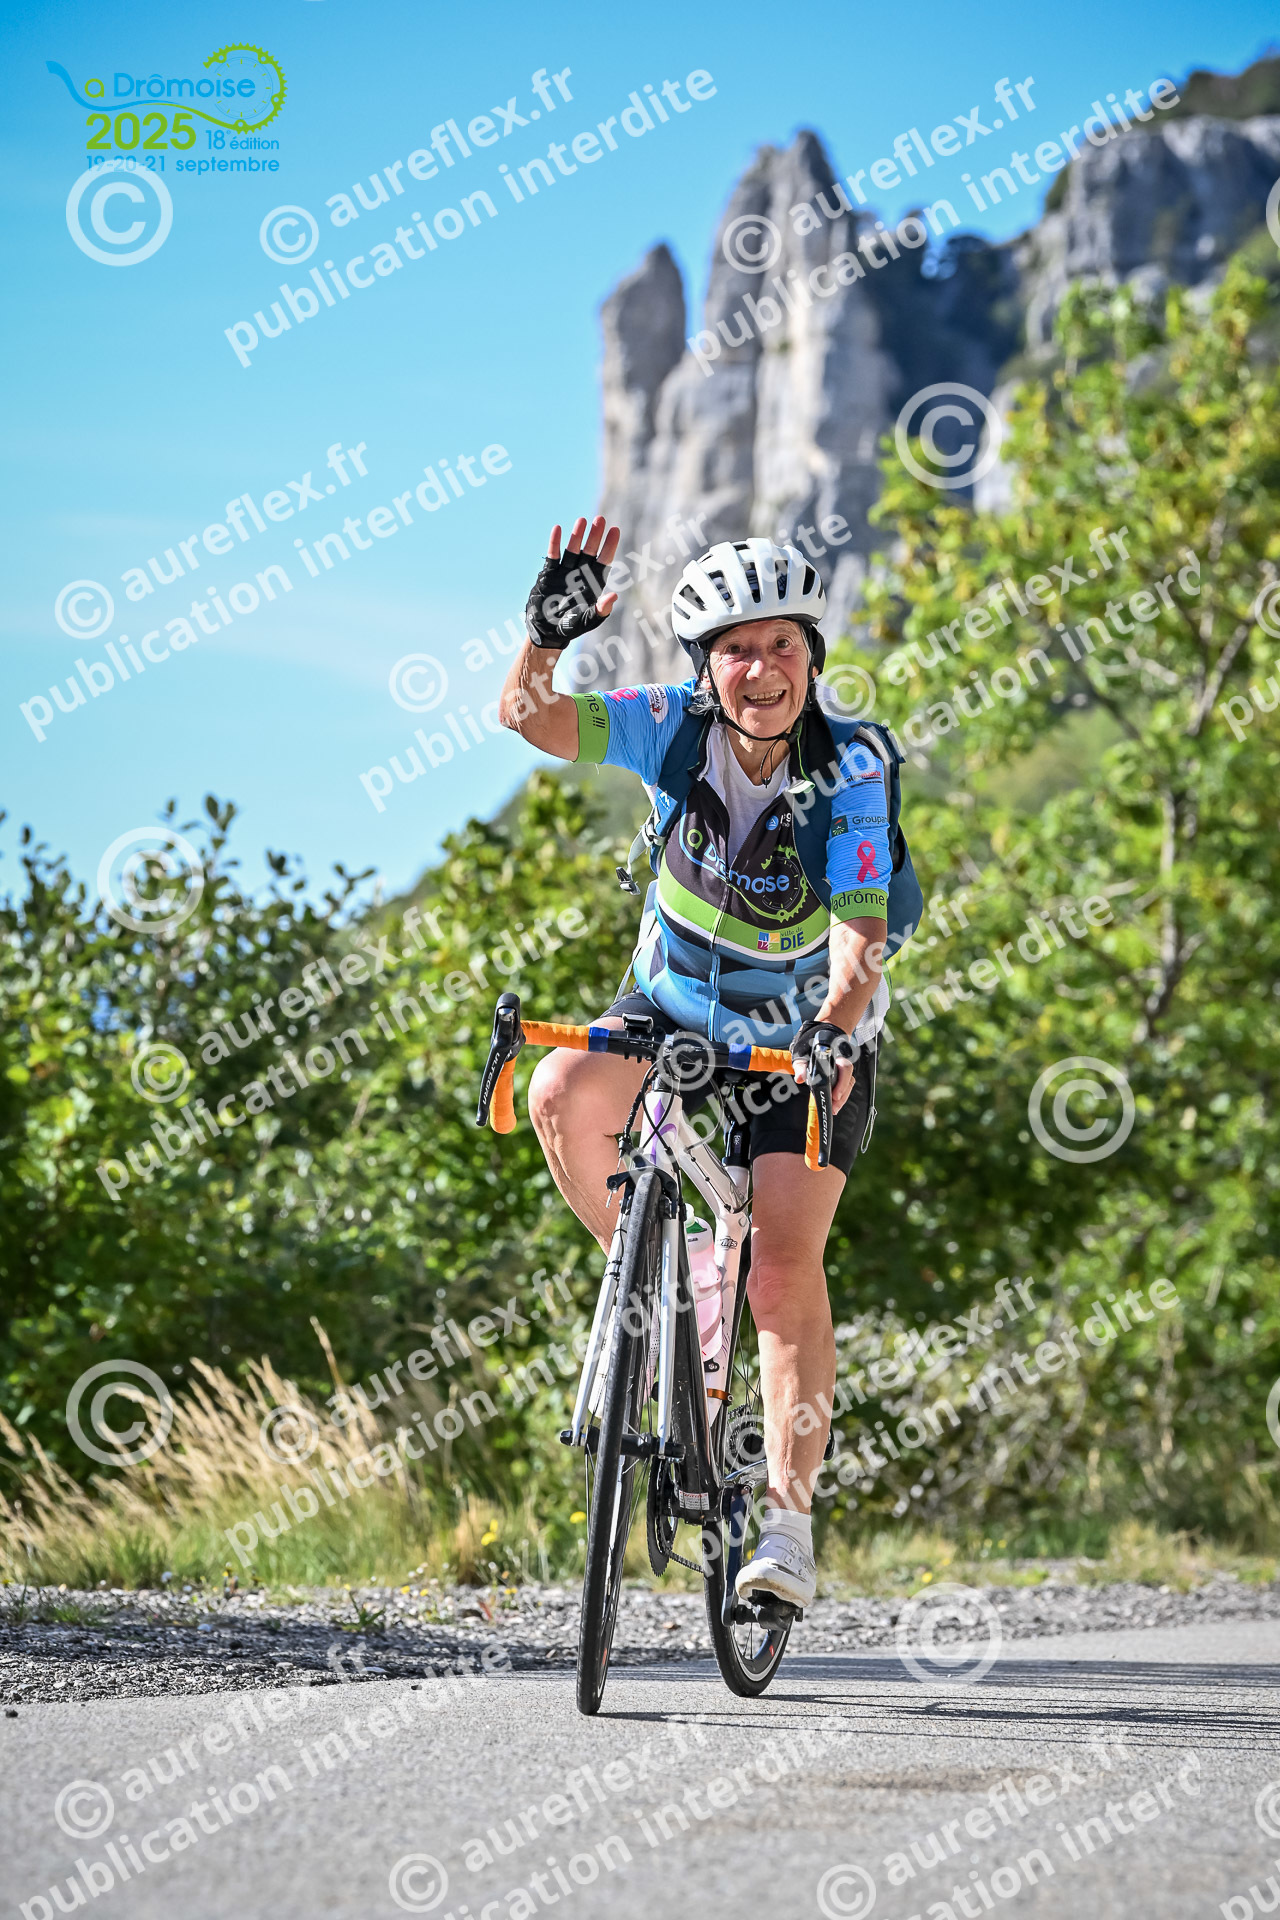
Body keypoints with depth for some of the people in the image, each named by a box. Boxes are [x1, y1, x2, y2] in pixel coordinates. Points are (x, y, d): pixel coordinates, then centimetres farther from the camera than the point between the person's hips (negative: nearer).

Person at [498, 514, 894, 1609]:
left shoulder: (851, 776, -23)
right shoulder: (675, 729, -17)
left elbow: (860, 933, -32)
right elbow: (529, 717, -30)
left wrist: (833, 1034, -50)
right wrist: (550, 631, -49)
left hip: (806, 1030, -3)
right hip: (677, 1004, 3)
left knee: (786, 1264, -14)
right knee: (562, 1095, -28)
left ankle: (790, 1520, -7)